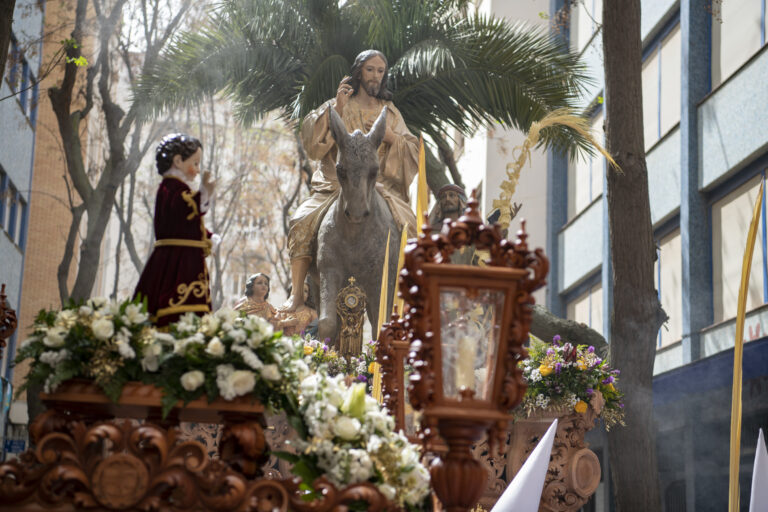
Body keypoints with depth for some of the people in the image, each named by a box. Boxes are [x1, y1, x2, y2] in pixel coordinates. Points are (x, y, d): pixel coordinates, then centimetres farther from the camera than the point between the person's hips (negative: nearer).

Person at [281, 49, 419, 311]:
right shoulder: (336, 106, 10)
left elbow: (413, 150, 12)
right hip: (336, 185, -1)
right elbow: (311, 136, -5)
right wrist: (337, 108, -14)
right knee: (303, 221, -26)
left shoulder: (390, 113, 17)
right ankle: (297, 293, -21)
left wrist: (391, 137, -6)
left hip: (380, 185, 2)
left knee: (408, 224, -27)